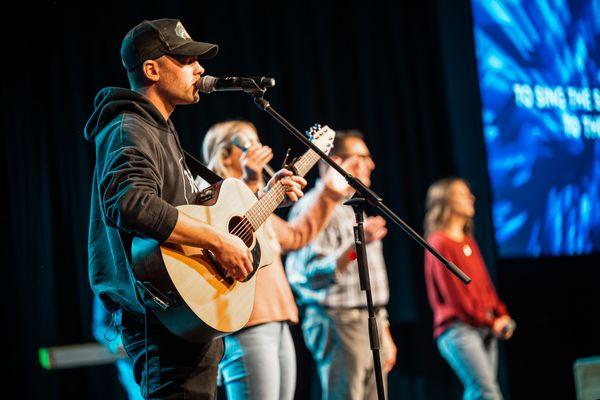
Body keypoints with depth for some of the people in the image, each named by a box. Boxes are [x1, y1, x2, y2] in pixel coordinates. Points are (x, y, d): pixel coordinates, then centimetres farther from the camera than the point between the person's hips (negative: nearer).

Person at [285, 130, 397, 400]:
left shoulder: (352, 209, 23)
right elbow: (314, 273, -18)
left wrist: (384, 334, 23)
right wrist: (355, 245, -30)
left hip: (371, 326, 9)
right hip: (339, 323, -9)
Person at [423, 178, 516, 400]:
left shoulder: (469, 241, 18)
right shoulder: (439, 243, -8)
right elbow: (453, 292, -12)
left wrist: (501, 316, 4)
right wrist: (489, 322, -9)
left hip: (485, 329, 8)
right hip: (458, 329, -8)